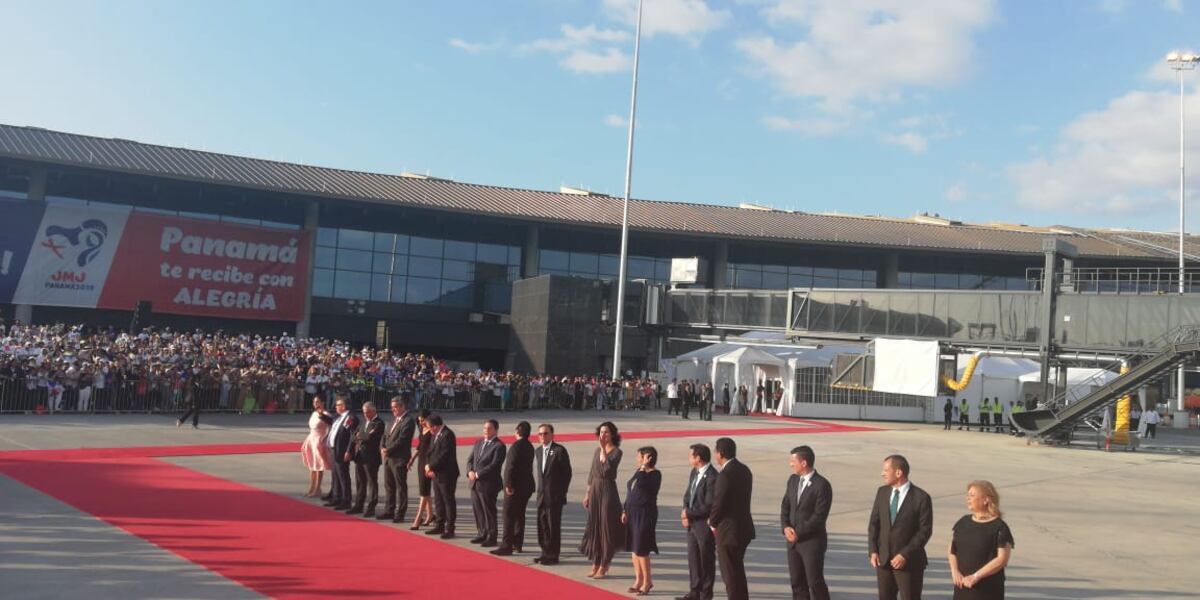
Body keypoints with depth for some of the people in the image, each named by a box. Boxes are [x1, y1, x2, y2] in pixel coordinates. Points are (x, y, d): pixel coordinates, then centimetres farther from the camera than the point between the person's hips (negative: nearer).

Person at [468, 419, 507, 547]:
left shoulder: (499, 446, -11)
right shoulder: (478, 442, 13)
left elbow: (494, 465, -18)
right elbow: (470, 459, 14)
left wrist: (478, 474, -17)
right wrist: (470, 471, -5)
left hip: (488, 484, -7)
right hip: (475, 483, 7)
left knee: (489, 511, 1)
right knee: (477, 509, 13)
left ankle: (492, 537, 11)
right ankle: (482, 534, 25)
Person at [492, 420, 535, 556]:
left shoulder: (516, 446, -16)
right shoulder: (529, 447, 9)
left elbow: (511, 466, -21)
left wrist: (508, 484, -18)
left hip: (515, 486, -9)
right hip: (526, 486, 9)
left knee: (509, 516, -5)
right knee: (519, 515, 15)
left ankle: (506, 546, -6)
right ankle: (517, 544, 22)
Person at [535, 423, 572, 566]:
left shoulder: (559, 450, -10)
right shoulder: (538, 451, 13)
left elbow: (567, 473, -10)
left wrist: (562, 492, -11)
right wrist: (540, 490, 9)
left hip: (555, 495, -7)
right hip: (542, 495, 7)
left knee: (554, 526, 0)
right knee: (542, 525, 11)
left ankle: (553, 555, 8)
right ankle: (546, 553, 23)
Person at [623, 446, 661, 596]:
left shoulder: (655, 474, -12)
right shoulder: (639, 471, 12)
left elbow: (641, 483, -29)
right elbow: (630, 492, 16)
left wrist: (644, 467, -21)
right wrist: (625, 511, 11)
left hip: (645, 514, -8)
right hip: (633, 513, 8)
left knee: (641, 549, -5)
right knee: (634, 548, 11)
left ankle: (647, 581, 7)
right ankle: (638, 580, 20)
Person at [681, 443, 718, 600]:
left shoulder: (712, 477, -21)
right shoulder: (694, 472, 7)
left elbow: (708, 506, -22)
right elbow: (688, 494, 14)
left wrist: (689, 513, -12)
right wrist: (685, 511, -3)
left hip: (705, 525, -8)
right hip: (692, 523, 8)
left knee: (706, 560, 6)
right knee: (693, 558, 15)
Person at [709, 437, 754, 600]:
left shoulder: (725, 474, -22)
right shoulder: (744, 470, 7)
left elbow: (719, 502, -20)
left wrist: (713, 523, 0)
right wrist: (715, 519, 11)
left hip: (729, 530, -9)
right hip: (743, 528, 9)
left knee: (730, 574, 2)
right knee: (737, 571, 22)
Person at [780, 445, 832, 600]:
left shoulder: (822, 485, -15)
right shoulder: (793, 479, 8)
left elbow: (819, 516, -17)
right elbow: (785, 506, 10)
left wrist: (799, 533, -16)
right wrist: (786, 527, -7)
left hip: (812, 541, -7)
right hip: (793, 540, 7)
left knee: (815, 582, -1)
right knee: (797, 581, 11)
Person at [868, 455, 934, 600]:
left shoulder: (921, 497, -11)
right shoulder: (882, 492, 5)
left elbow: (925, 530, -11)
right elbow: (874, 523, 8)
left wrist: (905, 555, -15)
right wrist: (873, 551, -2)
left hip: (909, 562, -5)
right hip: (883, 559, 5)